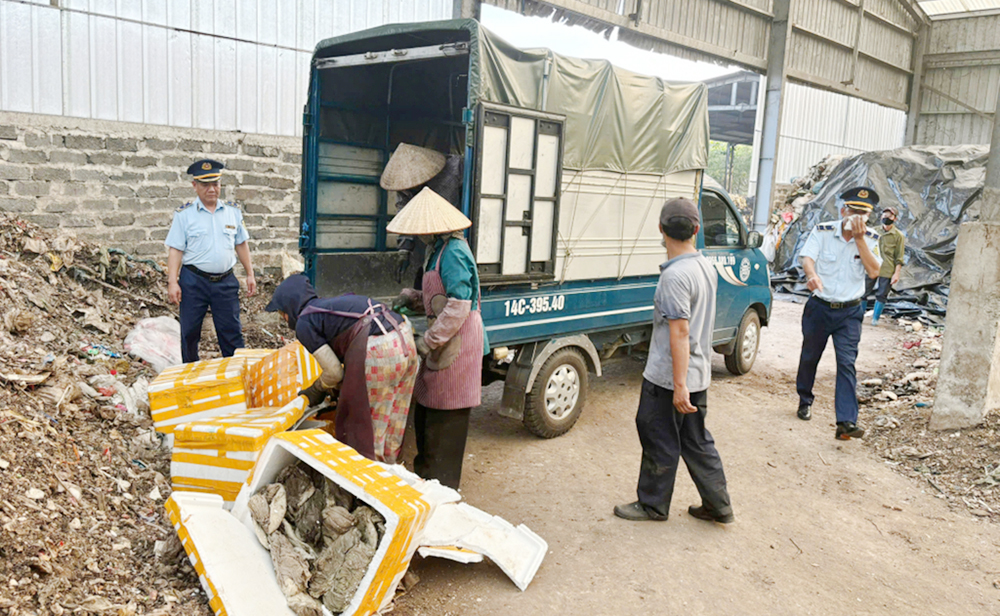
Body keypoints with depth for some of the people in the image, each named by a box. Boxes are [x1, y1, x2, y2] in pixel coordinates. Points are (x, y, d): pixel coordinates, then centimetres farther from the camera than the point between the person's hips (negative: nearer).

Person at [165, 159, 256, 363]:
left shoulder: (233, 211, 8)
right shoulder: (184, 214, 0)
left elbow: (241, 244, 15)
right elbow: (175, 250, -2)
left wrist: (250, 274, 12)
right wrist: (172, 282, -10)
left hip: (225, 281, 2)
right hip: (193, 281, -1)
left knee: (232, 332, 3)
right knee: (189, 333, 7)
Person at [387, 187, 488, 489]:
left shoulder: (453, 253, -20)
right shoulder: (439, 249, 13)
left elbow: (459, 307, -24)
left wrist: (429, 340, -20)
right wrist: (417, 297, 10)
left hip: (456, 339, -10)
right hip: (443, 338, 10)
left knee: (445, 414, 0)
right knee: (426, 406, 18)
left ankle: (442, 486, 13)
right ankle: (425, 471, 34)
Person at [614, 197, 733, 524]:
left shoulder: (674, 276, -22)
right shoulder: (707, 267, 7)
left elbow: (680, 332, -25)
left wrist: (679, 384, -23)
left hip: (667, 378, -9)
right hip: (699, 374, 9)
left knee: (660, 442, 7)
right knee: (697, 441, 18)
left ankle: (653, 505, 23)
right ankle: (718, 506, 26)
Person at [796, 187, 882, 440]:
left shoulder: (870, 239, 1)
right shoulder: (822, 232, -5)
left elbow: (874, 271, -11)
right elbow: (807, 258, -19)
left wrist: (859, 238, -17)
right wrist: (812, 275, -42)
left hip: (849, 313, 0)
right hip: (819, 307, 0)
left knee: (847, 363, -10)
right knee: (809, 357, 14)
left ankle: (847, 421, -14)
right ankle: (805, 401, 38)